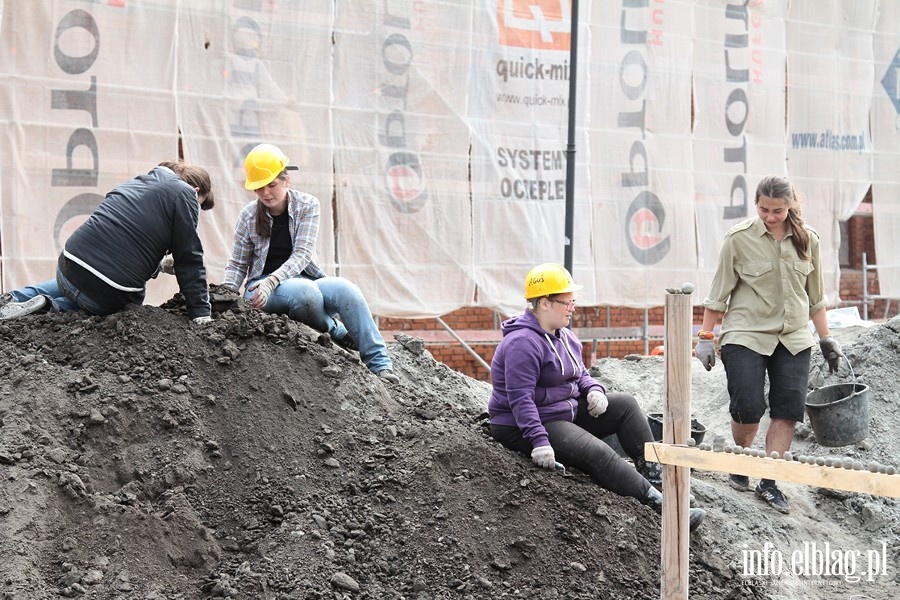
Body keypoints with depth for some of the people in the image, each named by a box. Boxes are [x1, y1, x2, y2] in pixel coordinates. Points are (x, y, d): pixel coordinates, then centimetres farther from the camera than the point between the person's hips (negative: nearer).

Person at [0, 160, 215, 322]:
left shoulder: (136, 183, 23)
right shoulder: (183, 192, 0)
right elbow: (189, 259, -5)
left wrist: (156, 265, 39)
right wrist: (202, 313, -2)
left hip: (69, 265, 7)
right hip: (111, 293, -7)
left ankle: (18, 299, 18)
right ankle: (51, 308, 1)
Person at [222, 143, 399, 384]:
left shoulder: (307, 206, -2)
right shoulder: (248, 217, -1)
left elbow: (302, 254, -12)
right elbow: (237, 265, 5)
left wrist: (273, 280, -28)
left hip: (303, 279, 2)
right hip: (262, 288, -1)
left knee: (344, 289, -31)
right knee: (305, 291, -37)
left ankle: (380, 364, -27)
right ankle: (337, 333, -7)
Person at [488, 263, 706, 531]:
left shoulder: (565, 336, 10)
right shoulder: (523, 343, -22)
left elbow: (580, 374, 22)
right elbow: (520, 398, -28)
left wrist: (593, 389, -3)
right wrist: (539, 442, -34)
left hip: (567, 411, 10)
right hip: (523, 428, -10)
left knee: (625, 404, 1)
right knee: (599, 453, -25)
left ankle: (653, 475, -3)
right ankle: (660, 504, -27)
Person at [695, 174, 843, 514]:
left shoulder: (807, 240, 4)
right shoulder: (739, 238, -6)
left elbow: (815, 296, 14)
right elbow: (719, 293, -1)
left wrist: (826, 338, 15)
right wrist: (706, 337, -1)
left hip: (793, 338, 3)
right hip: (745, 336, -3)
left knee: (789, 410, -3)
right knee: (748, 408, -9)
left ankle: (769, 482, 8)